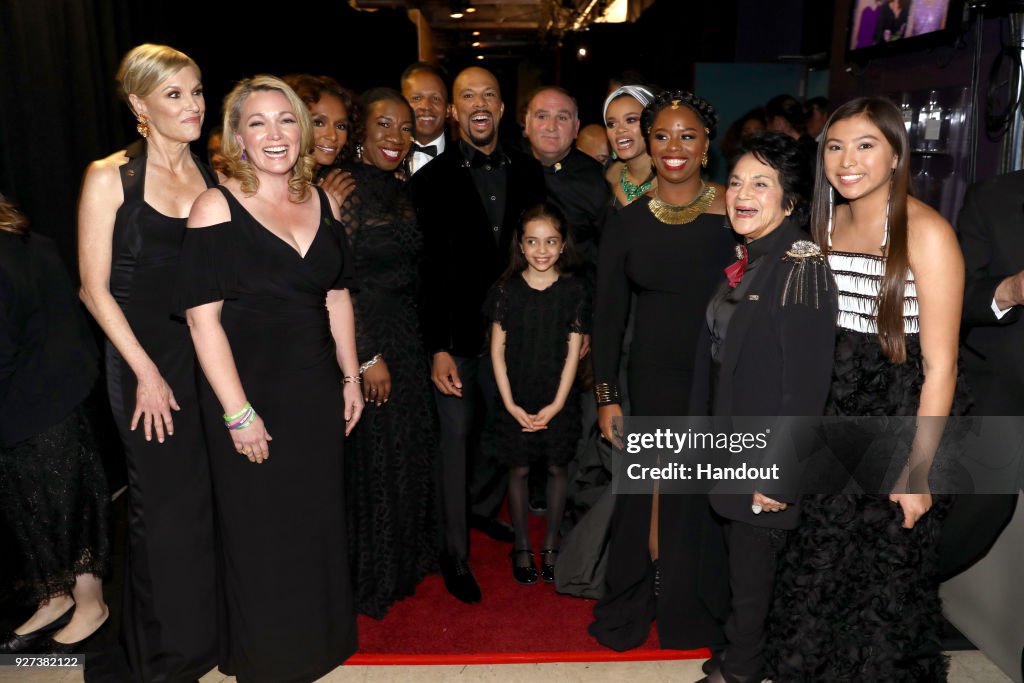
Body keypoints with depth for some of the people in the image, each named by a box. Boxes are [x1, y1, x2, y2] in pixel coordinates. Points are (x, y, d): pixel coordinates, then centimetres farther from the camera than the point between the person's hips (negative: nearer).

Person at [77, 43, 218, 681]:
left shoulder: (213, 176, 6)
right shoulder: (110, 177, -6)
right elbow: (95, 287, -7)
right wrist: (146, 372, -10)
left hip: (211, 354, 4)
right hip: (146, 358, -4)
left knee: (217, 496, 9)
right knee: (164, 503, 6)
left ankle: (215, 631, 30)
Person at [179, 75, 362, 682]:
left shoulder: (322, 200, 5)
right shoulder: (217, 207, -11)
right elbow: (203, 316, -15)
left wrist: (350, 377, 8)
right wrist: (238, 412, -17)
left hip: (317, 387, 5)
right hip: (251, 388, -5)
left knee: (321, 518, 17)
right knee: (261, 528, 11)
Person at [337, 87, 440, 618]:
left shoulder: (400, 191, 10)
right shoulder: (346, 188, -14)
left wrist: (412, 345, 11)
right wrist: (367, 356, -18)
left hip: (405, 341, 8)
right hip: (365, 341, -8)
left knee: (409, 458, 18)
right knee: (370, 461, 5)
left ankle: (403, 563, 38)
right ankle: (369, 579, 25)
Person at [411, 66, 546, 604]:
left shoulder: (527, 173, 4)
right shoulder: (433, 179, -5)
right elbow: (426, 270, -8)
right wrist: (436, 348, -12)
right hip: (457, 334, -3)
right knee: (457, 438, 3)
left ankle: (484, 509, 41)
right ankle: (455, 554, 18)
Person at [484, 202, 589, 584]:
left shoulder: (573, 290, -4)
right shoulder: (507, 289, -4)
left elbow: (573, 352, -4)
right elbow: (497, 350, -3)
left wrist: (556, 404, -10)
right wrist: (510, 404, -9)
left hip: (558, 400, 0)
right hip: (516, 401, 0)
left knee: (556, 469, 9)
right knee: (519, 470, 8)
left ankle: (550, 545, 27)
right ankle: (522, 547, 25)